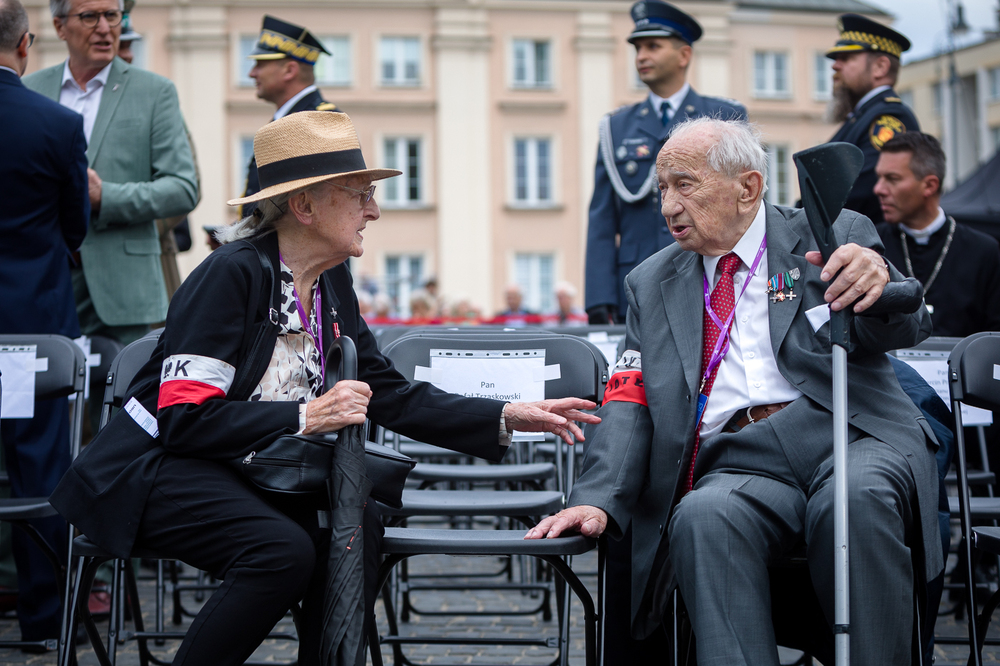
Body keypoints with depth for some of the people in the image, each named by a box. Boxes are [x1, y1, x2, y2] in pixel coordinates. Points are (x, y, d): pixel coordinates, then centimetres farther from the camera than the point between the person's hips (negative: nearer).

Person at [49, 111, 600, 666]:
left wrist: (508, 418, -2)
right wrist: (307, 417, -28)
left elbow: (390, 395, 7)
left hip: (245, 472, 8)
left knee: (357, 522, -17)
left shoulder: (332, 284, 5)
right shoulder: (233, 272, -19)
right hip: (158, 468, -7)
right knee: (284, 549, -30)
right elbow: (185, 418, -24)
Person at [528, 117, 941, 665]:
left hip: (850, 439, -1)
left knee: (856, 498, -36)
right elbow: (629, 401, 12)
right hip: (737, 463, 2)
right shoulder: (651, 285, 20)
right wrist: (598, 500, -6)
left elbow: (906, 328, -6)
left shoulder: (834, 237, 10)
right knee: (702, 518, -33)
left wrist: (878, 284, -32)